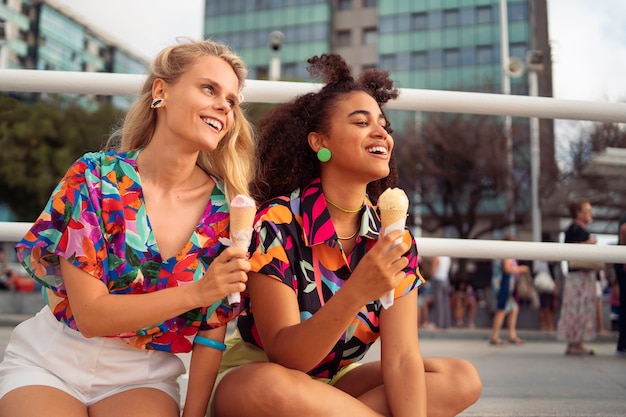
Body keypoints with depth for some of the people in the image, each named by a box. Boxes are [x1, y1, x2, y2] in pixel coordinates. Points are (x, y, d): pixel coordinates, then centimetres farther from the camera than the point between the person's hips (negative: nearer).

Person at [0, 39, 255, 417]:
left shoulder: (227, 209, -8)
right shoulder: (96, 178, -13)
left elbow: (213, 329, -2)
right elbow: (90, 316, -17)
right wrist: (197, 291, -27)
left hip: (144, 375, 1)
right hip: (51, 362, 0)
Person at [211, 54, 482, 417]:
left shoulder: (395, 239, -7)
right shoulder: (277, 223, -21)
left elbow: (401, 357, -13)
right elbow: (284, 357, -25)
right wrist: (356, 293, -41)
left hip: (335, 381, 5)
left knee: (462, 379, -7)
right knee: (271, 388, -38)